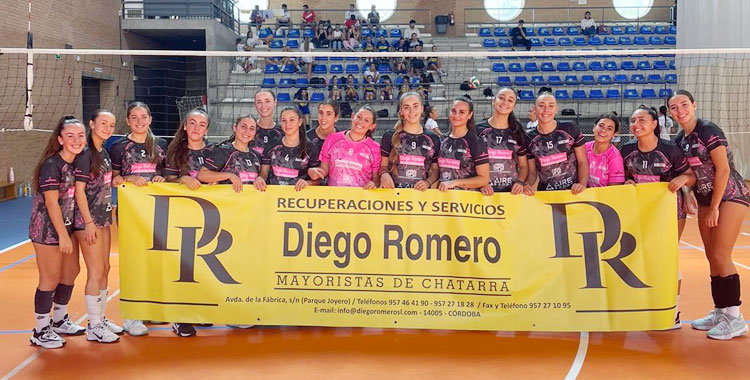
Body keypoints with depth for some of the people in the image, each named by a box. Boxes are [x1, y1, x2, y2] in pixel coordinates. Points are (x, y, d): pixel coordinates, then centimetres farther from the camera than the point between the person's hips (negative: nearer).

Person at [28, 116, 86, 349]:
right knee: (51, 279, -1)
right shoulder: (52, 165, -19)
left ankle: (59, 320, 35)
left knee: (71, 272, 17)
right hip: (48, 229, -8)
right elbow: (51, 203, -20)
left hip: (67, 226, 8)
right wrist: (62, 235, -18)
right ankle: (40, 332, 13)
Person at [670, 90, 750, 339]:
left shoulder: (708, 130, -16)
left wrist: (714, 207, -16)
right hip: (705, 199, 8)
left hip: (730, 196, -8)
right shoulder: (679, 140, 6)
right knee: (712, 258, 8)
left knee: (720, 256, -10)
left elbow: (723, 169, -18)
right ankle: (720, 312, 18)